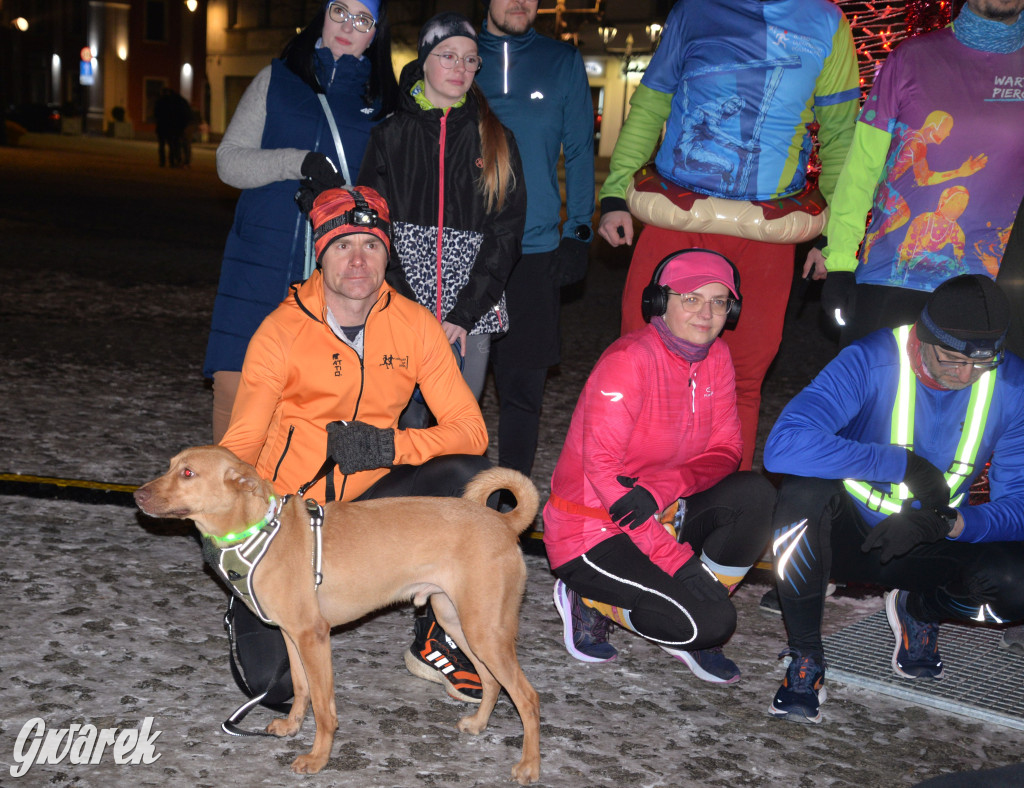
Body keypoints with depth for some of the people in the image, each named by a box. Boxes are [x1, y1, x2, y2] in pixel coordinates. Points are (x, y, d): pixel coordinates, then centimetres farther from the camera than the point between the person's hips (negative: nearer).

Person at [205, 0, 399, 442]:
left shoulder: (383, 100, 13)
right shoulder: (276, 81, 12)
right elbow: (229, 160, 5)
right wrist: (298, 162, -11)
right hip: (262, 261, 0)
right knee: (234, 385, -4)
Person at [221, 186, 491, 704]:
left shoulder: (414, 325, -6)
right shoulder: (282, 331, -13)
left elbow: (469, 429, -11)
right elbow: (240, 443, -14)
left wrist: (390, 445, -29)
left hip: (371, 496, 3)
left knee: (467, 474, -28)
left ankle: (436, 643, -9)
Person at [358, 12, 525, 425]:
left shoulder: (496, 139, 8)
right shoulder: (390, 135, 8)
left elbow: (506, 232, 1)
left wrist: (465, 314, -8)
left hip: (472, 312, 0)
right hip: (401, 307, 0)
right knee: (403, 416, 0)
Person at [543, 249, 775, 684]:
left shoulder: (715, 357, 2)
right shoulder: (630, 359, -21)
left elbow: (725, 449, -2)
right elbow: (601, 469, -25)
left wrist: (665, 487, -25)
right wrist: (679, 560, -29)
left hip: (661, 514, 7)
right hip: (592, 530, -7)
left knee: (755, 493, -18)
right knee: (711, 622, -22)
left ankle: (696, 632, -2)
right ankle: (591, 600, 3)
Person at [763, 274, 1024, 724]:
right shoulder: (871, 362, -22)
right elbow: (784, 446, -37)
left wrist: (950, 523, -27)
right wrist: (904, 464, -33)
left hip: (930, 549, 3)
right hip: (848, 533, -3)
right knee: (805, 489, -36)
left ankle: (917, 610, 10)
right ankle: (805, 657, -15)